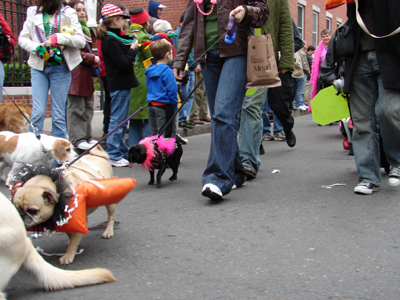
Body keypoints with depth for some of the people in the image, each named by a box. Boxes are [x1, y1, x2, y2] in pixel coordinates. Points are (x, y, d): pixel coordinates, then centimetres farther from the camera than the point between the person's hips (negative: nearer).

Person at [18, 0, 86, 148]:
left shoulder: (67, 13, 2)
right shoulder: (33, 12, 10)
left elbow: (81, 41, -4)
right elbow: (22, 38, 11)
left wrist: (59, 38, -17)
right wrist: (36, 47, -8)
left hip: (60, 68, -1)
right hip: (38, 67, 2)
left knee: (58, 115, 2)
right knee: (38, 112, -6)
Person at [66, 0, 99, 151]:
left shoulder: (85, 28, 21)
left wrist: (93, 60, 10)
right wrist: (94, 59, -11)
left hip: (86, 73, 10)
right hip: (75, 72, -10)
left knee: (88, 106, 11)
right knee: (76, 107, -6)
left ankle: (86, 136, 19)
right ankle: (77, 139, -2)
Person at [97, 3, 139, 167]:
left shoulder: (114, 38, 14)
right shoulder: (110, 40, -16)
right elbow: (124, 63, -20)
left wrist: (132, 43, 9)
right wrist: (133, 49, -9)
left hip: (123, 84, 10)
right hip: (119, 84, -10)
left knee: (121, 121, 15)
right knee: (117, 120, -5)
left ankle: (122, 153, 24)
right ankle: (113, 156, 1)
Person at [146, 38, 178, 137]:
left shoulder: (149, 71, 8)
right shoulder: (167, 71, -15)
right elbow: (172, 91, -16)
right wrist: (175, 105, -4)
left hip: (151, 105, 8)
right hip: (164, 106, -7)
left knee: (153, 133, 13)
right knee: (164, 134, -3)